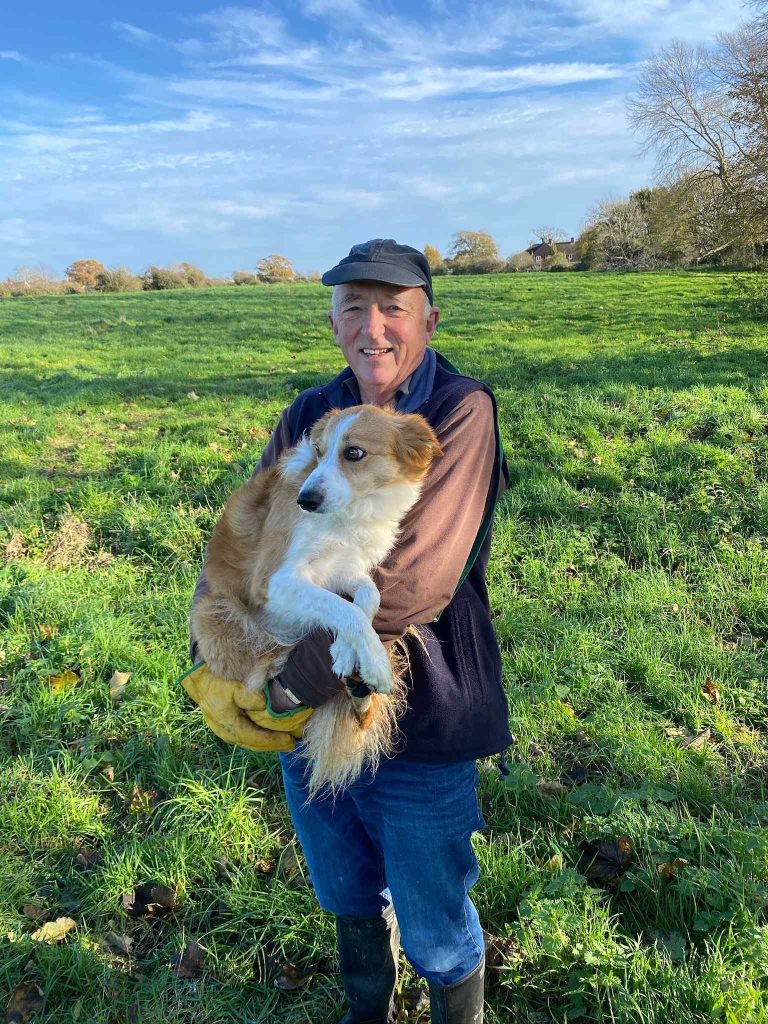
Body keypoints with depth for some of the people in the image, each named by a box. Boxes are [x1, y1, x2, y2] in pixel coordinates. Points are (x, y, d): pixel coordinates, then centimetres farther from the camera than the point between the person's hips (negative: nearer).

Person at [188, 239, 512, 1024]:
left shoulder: (461, 412, -16)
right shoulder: (307, 417, 2)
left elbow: (411, 582, -26)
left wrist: (290, 680, -23)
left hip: (418, 724, -5)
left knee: (434, 928, 17)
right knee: (347, 898, 28)